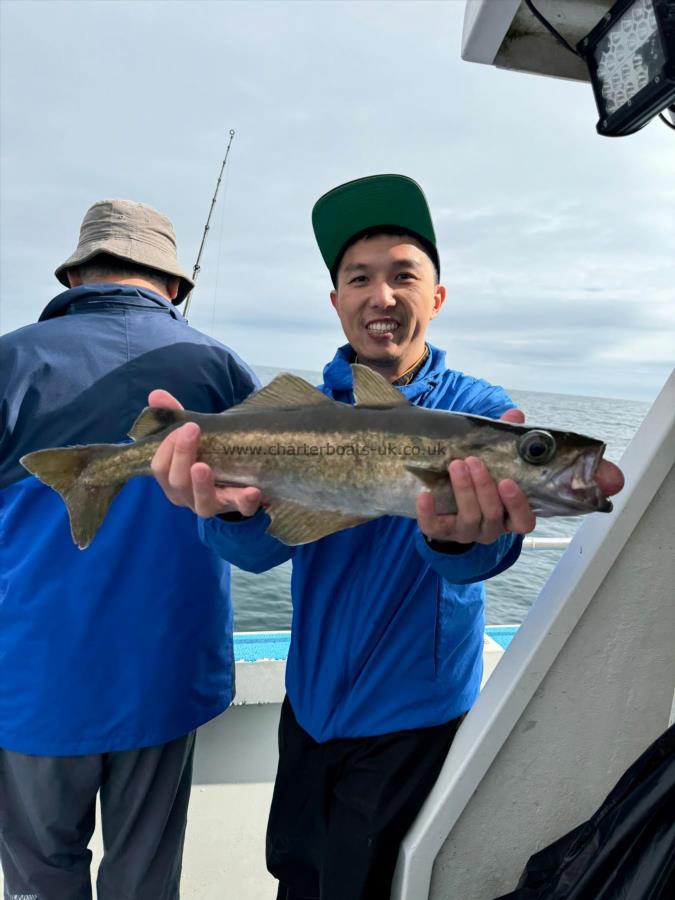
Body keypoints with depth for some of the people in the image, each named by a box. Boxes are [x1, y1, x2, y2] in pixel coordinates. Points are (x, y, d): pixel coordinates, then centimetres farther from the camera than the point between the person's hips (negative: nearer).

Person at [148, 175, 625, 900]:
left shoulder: (477, 409, -14)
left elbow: (483, 558, -29)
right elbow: (264, 549, -19)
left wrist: (458, 533, -53)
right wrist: (237, 505, -43)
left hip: (412, 724, -3)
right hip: (308, 707, 3)